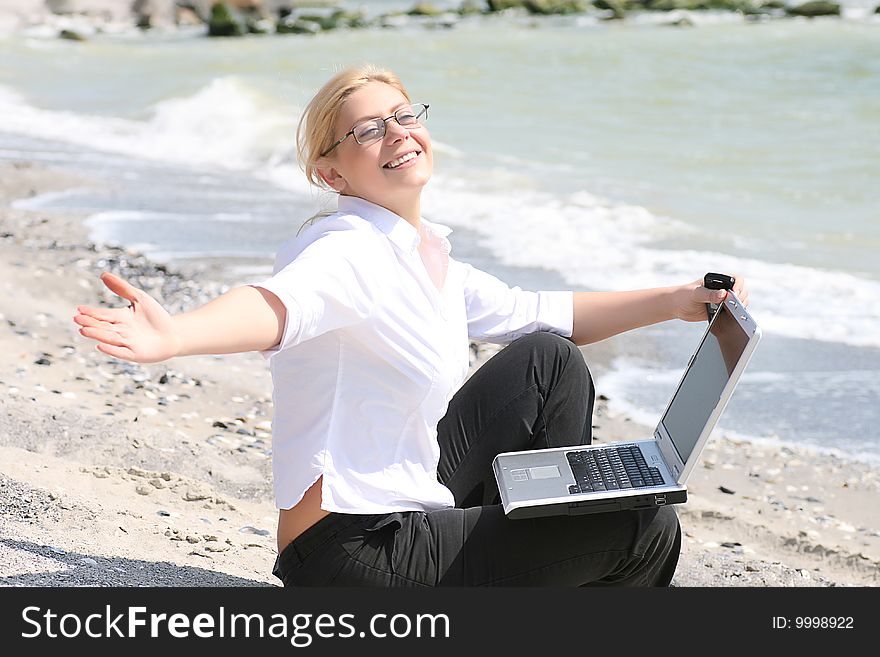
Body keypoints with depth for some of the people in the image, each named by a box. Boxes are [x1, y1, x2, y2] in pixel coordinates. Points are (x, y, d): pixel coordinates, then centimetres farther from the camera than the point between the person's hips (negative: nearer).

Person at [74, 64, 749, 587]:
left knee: (547, 357, 9)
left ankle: (552, 544, 15)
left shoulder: (432, 262, 9)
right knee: (647, 526, -8)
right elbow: (276, 305, -40)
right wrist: (176, 335, -60)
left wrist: (674, 301, 18)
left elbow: (546, 315, 21)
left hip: (410, 502, 9)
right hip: (359, 558, -9)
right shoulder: (350, 251, -18)